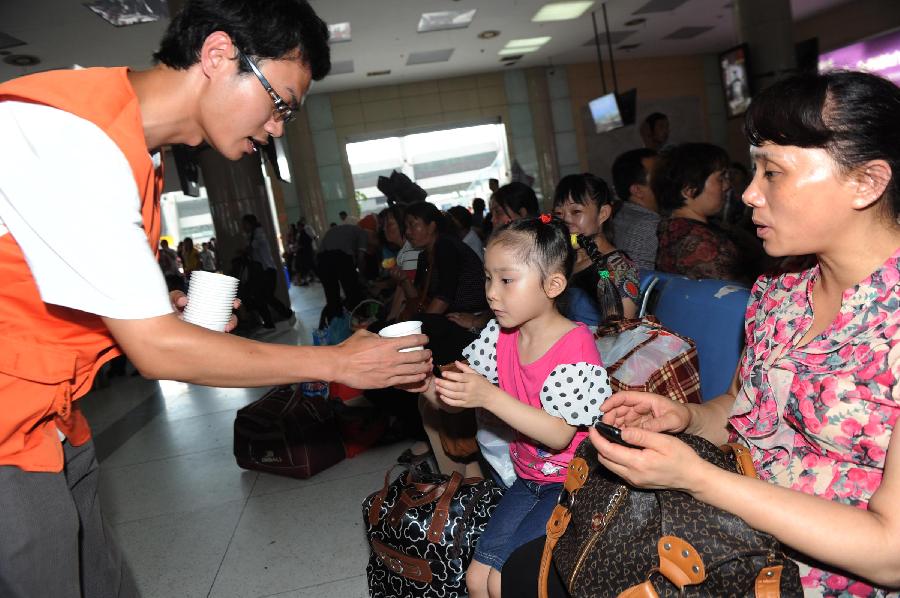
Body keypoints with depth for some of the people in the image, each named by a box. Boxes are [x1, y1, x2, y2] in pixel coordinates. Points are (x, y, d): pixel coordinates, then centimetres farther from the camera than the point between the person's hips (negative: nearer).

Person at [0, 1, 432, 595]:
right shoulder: (70, 134, -25)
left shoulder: (127, 145, 4)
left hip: (51, 429, 8)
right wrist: (338, 362, -17)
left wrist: (163, 309, -1)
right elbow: (156, 349, -24)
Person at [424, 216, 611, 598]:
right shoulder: (499, 336, -1)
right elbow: (457, 401, -1)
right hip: (528, 479, 6)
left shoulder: (575, 346, -21)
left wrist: (490, 397, -34)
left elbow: (559, 435, -25)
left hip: (573, 484, -6)